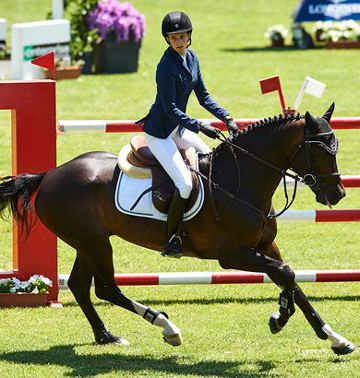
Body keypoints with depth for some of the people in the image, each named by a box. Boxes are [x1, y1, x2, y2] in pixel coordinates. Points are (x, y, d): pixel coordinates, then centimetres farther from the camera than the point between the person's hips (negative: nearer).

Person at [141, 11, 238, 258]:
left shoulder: (191, 58, 4)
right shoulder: (167, 66, -22)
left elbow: (203, 96, 12)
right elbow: (170, 109, -23)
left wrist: (227, 118, 3)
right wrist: (200, 127, -26)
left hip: (178, 127, 9)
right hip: (159, 132, -9)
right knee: (185, 184, -20)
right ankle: (171, 241, -8)